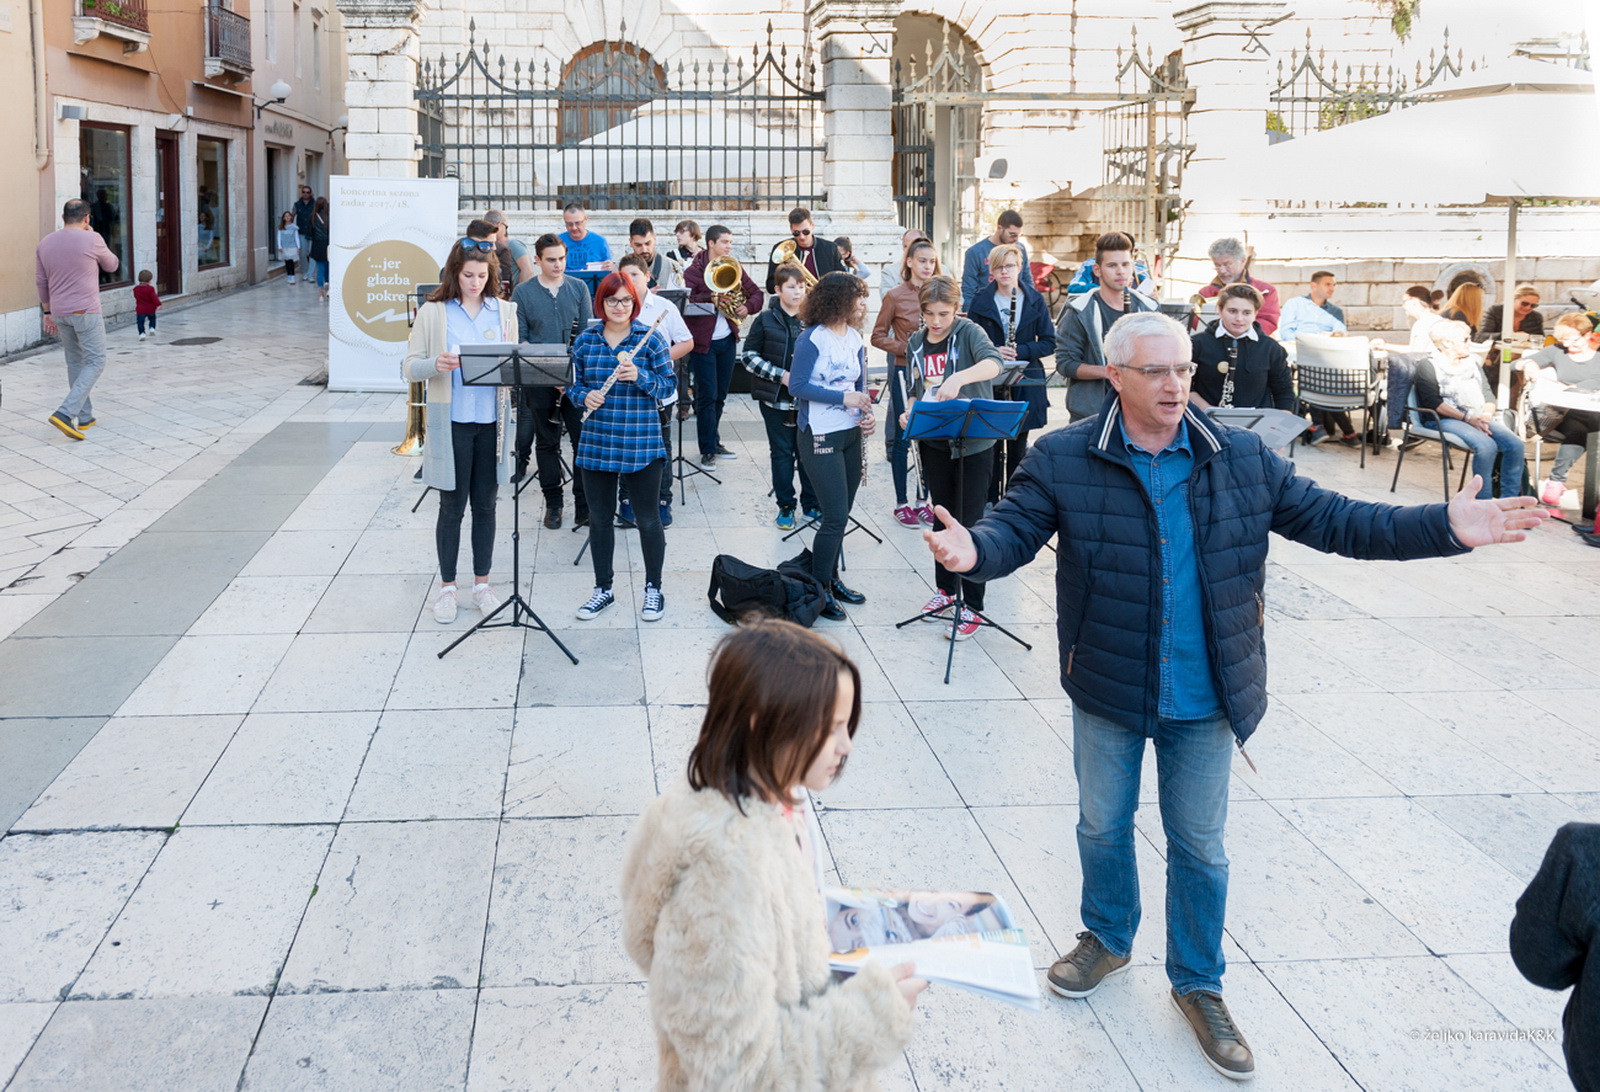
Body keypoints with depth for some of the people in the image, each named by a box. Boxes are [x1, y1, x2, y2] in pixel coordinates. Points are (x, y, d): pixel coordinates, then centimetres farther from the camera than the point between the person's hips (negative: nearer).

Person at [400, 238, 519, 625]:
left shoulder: (504, 311, 5)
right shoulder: (432, 312, -3)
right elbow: (410, 367, -4)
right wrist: (436, 365, -25)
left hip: (491, 421, 2)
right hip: (451, 422, -2)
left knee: (485, 505, 10)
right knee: (452, 506, 5)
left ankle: (482, 583, 23)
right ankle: (447, 587, 18)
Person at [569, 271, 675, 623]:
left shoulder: (651, 339, -3)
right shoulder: (585, 341, 6)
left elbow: (669, 385, -4)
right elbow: (573, 384, 12)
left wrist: (639, 376, -21)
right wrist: (584, 396, -10)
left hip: (642, 445, -3)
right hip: (597, 445, 3)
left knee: (648, 518, 4)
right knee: (600, 518, 11)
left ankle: (653, 589, 21)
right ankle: (603, 589, 26)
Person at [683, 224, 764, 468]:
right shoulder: (694, 270, -9)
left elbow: (756, 294, 9)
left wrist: (748, 307, -12)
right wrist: (709, 298, -32)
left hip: (727, 340, 5)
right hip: (703, 342, -5)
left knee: (720, 395, 14)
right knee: (707, 395, -4)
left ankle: (714, 442, 27)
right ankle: (707, 450, 2)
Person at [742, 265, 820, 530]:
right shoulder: (766, 320, -3)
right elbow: (748, 355, -3)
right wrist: (780, 375, -13)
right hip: (776, 398, -1)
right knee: (782, 452, 6)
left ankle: (811, 503, 20)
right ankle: (785, 506, 16)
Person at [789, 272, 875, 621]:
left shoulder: (854, 339, 8)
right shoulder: (812, 339, -14)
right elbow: (797, 386, -17)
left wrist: (868, 414, -6)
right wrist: (843, 398, -22)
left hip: (850, 434, 7)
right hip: (820, 436, -7)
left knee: (840, 515, 14)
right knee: (836, 517, -8)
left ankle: (832, 578, 28)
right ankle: (819, 591, 4)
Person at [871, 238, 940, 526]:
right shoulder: (895, 296, -6)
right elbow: (878, 337, -3)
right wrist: (905, 348, -16)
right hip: (905, 372, -4)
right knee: (903, 438, 2)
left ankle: (923, 501, 18)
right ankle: (901, 503, 12)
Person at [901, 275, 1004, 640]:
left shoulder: (969, 332, -11)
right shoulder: (916, 343, 6)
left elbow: (994, 362, -31)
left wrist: (959, 378, -48)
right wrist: (909, 413, -2)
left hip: (974, 442, -5)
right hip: (934, 441, 5)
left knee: (970, 522, -2)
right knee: (942, 517, 15)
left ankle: (972, 607, 5)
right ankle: (945, 589, 31)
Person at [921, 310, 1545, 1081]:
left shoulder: (1242, 461, -4)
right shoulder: (1063, 461, -11)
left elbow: (1331, 521, -3)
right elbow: (1013, 530, -17)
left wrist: (1446, 528, -12)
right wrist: (973, 550, -42)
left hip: (1204, 699, 1)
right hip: (1108, 694, -1)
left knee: (1199, 845, 13)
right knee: (1103, 826, 19)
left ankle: (1198, 984, 34)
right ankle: (1107, 939, 47)